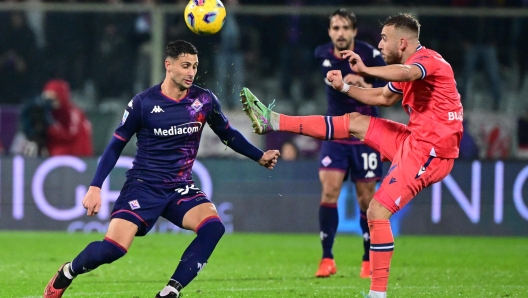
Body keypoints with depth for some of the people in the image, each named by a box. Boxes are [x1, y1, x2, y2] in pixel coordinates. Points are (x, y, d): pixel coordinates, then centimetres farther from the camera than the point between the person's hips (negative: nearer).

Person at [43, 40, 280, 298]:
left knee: (213, 227, -26)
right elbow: (116, 145, -1)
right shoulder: (143, 103, -9)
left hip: (181, 189, 3)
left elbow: (228, 134, 16)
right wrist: (95, 187, -6)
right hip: (143, 187, -3)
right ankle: (66, 273, 13)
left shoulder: (204, 100, -2)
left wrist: (259, 156, 10)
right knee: (113, 248, -18)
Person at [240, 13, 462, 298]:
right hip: (414, 139, 10)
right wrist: (344, 87, 21)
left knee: (377, 211, -14)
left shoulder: (428, 59, -16)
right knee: (354, 122, 11)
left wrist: (365, 70, -52)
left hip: (429, 151, -10)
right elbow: (384, 97, 31)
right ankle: (272, 121, 15)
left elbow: (407, 74, -41)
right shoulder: (409, 68, 15)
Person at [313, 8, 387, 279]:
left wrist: (363, 85, -26)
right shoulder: (322, 55, -3)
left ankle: (369, 261, 15)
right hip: (335, 134, 2)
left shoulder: (370, 55, -12)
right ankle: (326, 259, -7)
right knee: (329, 190, -12)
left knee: (366, 198, 1)